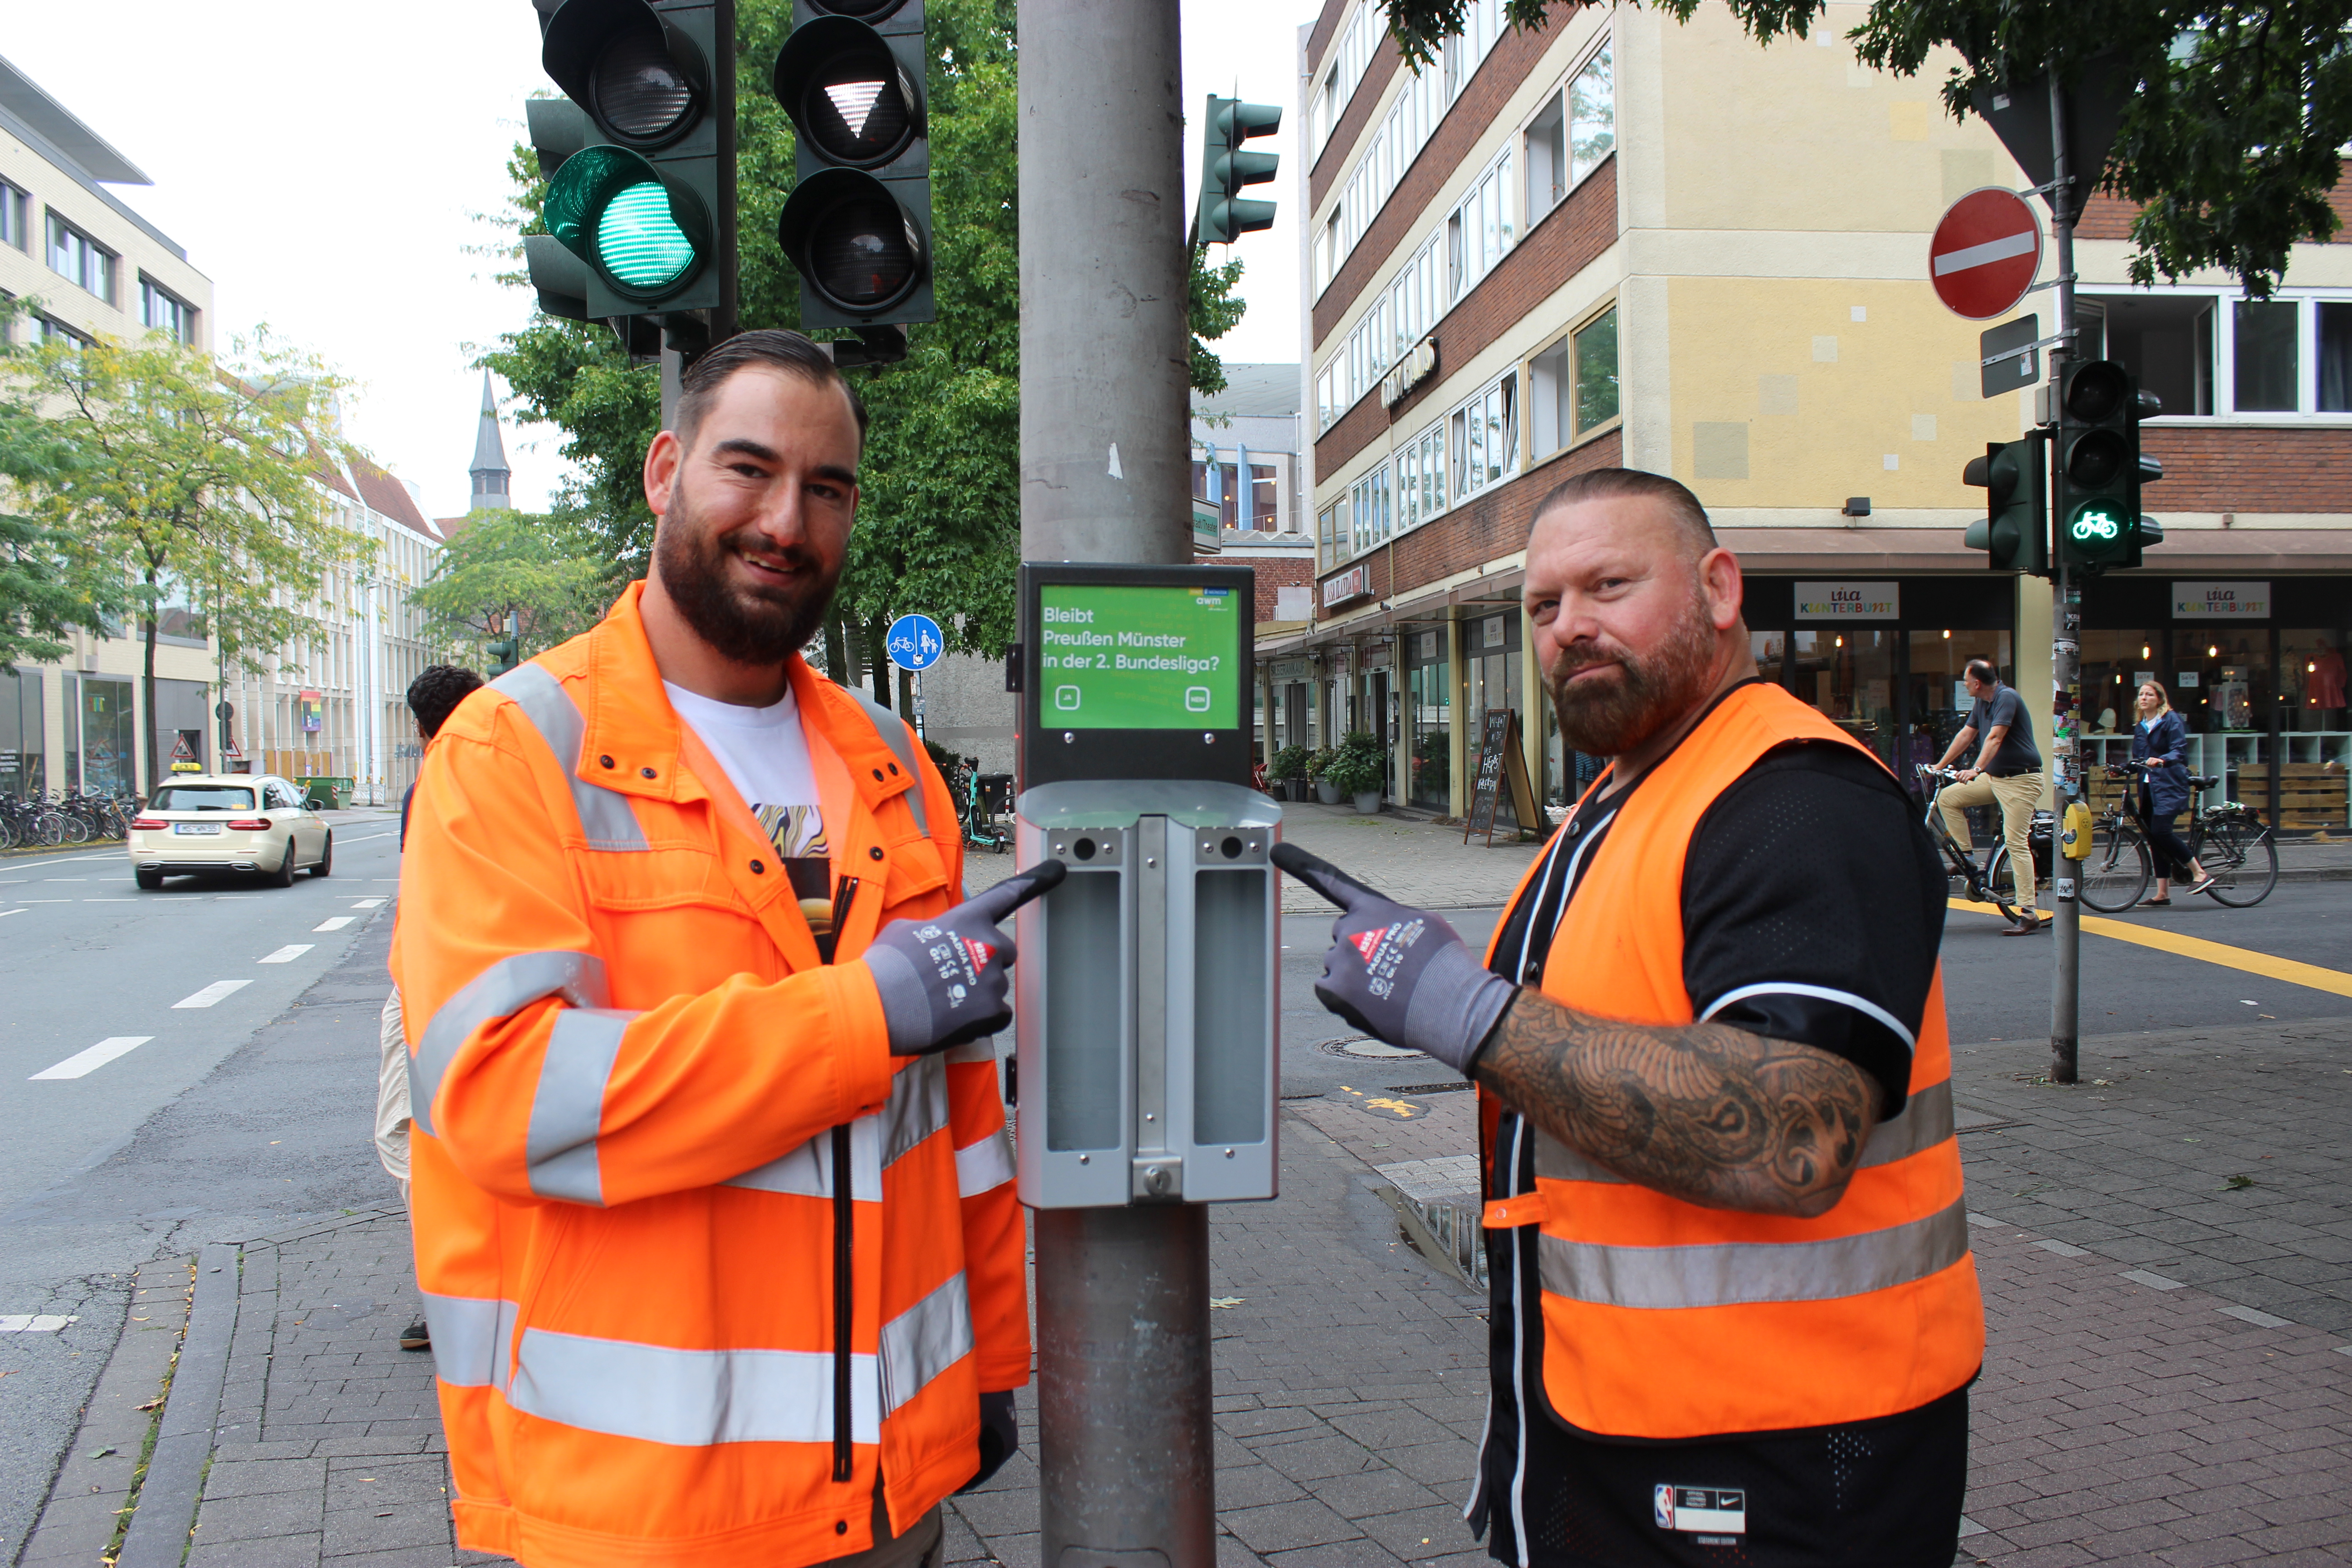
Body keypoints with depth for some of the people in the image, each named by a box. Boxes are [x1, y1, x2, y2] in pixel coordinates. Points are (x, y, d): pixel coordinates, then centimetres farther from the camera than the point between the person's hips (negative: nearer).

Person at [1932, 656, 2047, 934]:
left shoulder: (2007, 697, -17)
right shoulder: (1982, 703, 11)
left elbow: (1995, 738, -28)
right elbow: (1966, 734, 18)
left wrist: (1976, 769, -38)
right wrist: (1939, 767, 19)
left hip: (2021, 779, -9)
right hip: (1994, 777, 9)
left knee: (2016, 841, -15)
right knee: (1947, 797, 2)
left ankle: (2029, 914, -15)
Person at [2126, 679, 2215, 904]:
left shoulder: (2171, 720, -4)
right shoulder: (2140, 726, 17)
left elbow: (2180, 751, -15)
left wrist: (2162, 760, -34)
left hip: (2169, 786, -7)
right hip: (2148, 788, 7)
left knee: (2161, 831, -21)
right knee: (2155, 838, 4)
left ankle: (2200, 873, -8)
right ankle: (2162, 894, 6)